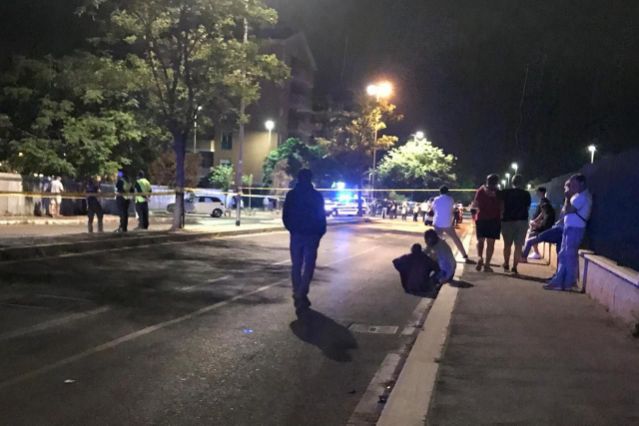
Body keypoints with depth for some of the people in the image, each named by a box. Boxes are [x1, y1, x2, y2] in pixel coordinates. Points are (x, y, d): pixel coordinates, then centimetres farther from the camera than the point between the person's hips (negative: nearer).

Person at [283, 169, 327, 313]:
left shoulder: (291, 195, 0)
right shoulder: (317, 196, -6)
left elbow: (285, 216, 2)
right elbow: (321, 217, -5)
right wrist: (320, 233, 8)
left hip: (296, 235, 2)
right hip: (311, 235, -2)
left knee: (296, 266, 12)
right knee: (309, 266, 1)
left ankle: (298, 295, 13)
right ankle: (301, 295, -12)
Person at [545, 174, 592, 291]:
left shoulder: (582, 196, -15)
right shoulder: (579, 195, 18)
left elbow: (568, 210, -18)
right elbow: (569, 210, 17)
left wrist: (568, 197, -8)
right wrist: (570, 196, 10)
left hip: (575, 229, -10)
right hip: (570, 227, 10)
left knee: (570, 256, -4)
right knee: (563, 255, 10)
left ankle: (569, 283, 3)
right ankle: (558, 281, 12)